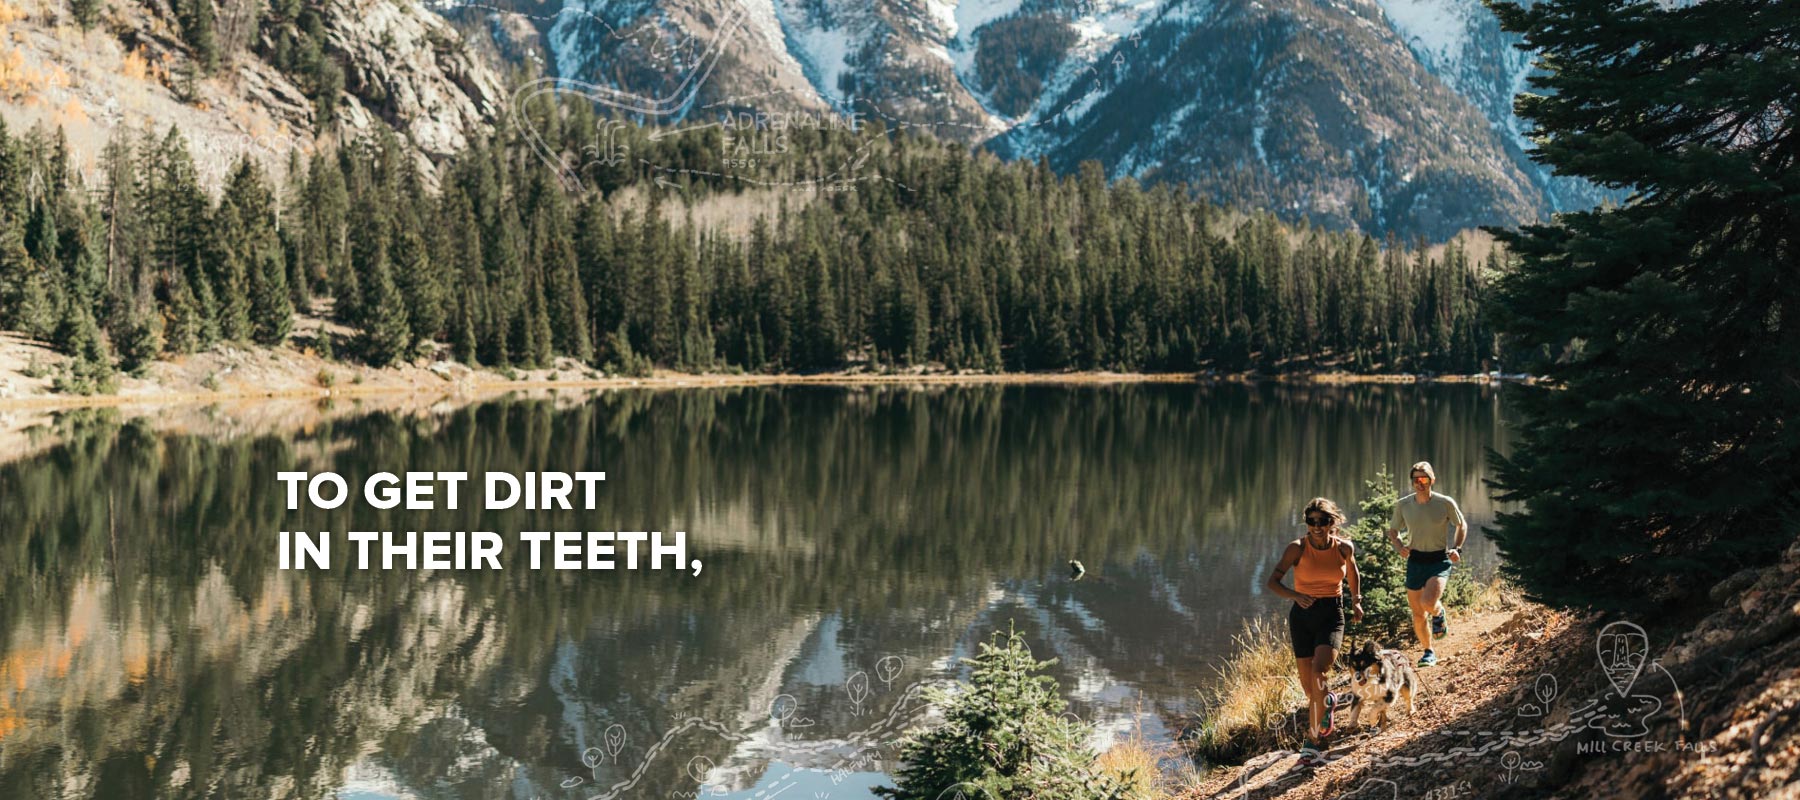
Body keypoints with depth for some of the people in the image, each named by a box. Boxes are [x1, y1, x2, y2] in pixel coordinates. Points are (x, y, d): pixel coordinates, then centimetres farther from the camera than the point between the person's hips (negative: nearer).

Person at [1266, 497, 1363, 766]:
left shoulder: (1344, 547, -4)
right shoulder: (1297, 548, -10)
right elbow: (1273, 582, -14)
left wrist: (1356, 601, 12)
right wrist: (1295, 595, -31)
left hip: (1332, 615, -1)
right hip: (1302, 615, 1)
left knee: (1317, 672, -23)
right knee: (1308, 684, 7)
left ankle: (1313, 739, -21)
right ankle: (1328, 702, 44)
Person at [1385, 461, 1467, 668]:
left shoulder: (1445, 503, -9)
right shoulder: (1403, 505, -2)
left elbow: (1461, 525, 8)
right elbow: (1392, 531, 12)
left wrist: (1457, 548, -6)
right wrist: (1399, 545, -8)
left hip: (1439, 560, -3)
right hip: (1415, 561, 3)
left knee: (1428, 603, -26)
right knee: (1417, 613, 7)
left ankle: (1439, 614, 11)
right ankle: (1429, 652, 29)